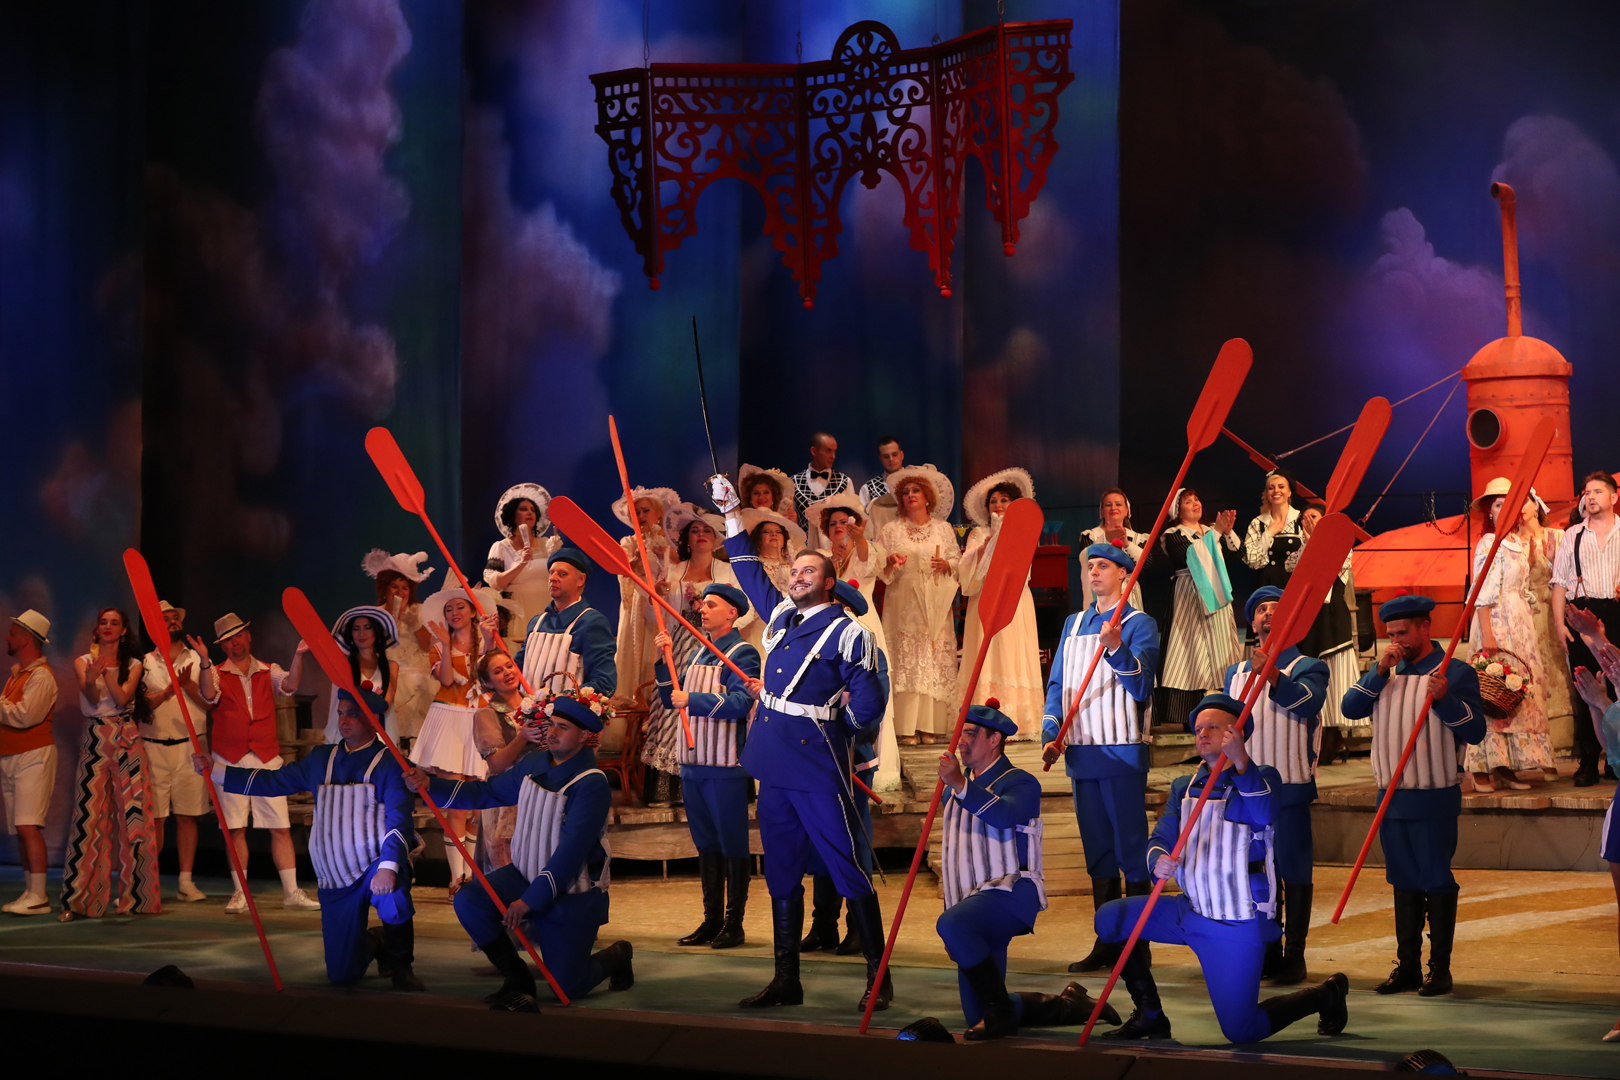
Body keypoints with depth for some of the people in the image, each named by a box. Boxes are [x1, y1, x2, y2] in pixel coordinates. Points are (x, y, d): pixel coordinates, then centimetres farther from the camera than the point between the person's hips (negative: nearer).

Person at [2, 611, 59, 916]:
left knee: (29, 827, -16)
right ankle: (29, 893, 11)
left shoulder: (41, 675, -11)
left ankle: (38, 896, -18)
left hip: (33, 756, -9)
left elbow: (25, 715, -22)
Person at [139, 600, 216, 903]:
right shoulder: (145, 663, 8)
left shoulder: (196, 659, 9)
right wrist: (173, 687, -15)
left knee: (187, 816, 2)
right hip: (154, 746, -1)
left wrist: (205, 662, -14)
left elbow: (210, 698, -4)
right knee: (154, 817, -2)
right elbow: (141, 704, -4)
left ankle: (186, 881, 6)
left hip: (190, 746, 1)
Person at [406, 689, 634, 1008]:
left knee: (568, 987, -4)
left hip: (572, 894, -6)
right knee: (468, 903, -20)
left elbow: (570, 850, -26)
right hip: (524, 875, 6)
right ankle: (517, 978, 1)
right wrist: (430, 785, -4)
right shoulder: (533, 765, 1)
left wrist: (531, 900, -27)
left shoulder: (592, 784, -23)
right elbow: (487, 793, 10)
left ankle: (617, 956, 32)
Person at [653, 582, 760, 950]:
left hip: (726, 766, -7)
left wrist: (692, 699, -21)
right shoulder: (699, 654, 17)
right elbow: (670, 699, 17)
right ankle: (711, 921, 16)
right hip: (694, 763, 7)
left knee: (733, 844, -1)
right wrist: (664, 661, 5)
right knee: (706, 844, 11)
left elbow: (740, 703, -20)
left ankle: (734, 924, 3)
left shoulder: (743, 654, -6)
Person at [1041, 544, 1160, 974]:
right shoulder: (1073, 624, 15)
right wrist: (1051, 732, -1)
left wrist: (1117, 649, -32)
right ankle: (1106, 943, 16)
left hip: (1122, 751, -6)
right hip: (1081, 752, 6)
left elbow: (1140, 685, -15)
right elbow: (1057, 683, 13)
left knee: (1131, 847, -4)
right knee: (1097, 851, 10)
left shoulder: (1138, 624, -2)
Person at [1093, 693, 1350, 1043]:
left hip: (1238, 924, -6)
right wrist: (1158, 861, -23)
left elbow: (1263, 814, -29)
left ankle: (1325, 995, 21)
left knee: (1241, 1031, -7)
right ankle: (1150, 1017, 9)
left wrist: (1241, 763, -45)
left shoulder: (1261, 778, -7)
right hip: (1191, 912, 6)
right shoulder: (1184, 787, 10)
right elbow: (1161, 839, 2)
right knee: (1110, 919, -5)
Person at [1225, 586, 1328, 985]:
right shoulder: (1237, 672, 16)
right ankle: (1268, 954, 17)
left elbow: (1308, 701, -20)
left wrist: (1274, 676, -37)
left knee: (1294, 871, -3)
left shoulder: (1308, 667, 2)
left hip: (1290, 787, -4)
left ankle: (1294, 958, 2)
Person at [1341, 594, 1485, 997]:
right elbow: (1351, 708, 2)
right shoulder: (1386, 672, 13)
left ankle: (1440, 969, 4)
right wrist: (1380, 672, -8)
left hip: (1433, 800, -5)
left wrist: (1444, 697, -24)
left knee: (1437, 883, -2)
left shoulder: (1456, 673, -4)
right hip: (1392, 797, 6)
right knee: (1403, 883, 11)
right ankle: (1407, 966, 16)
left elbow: (1475, 732, -11)